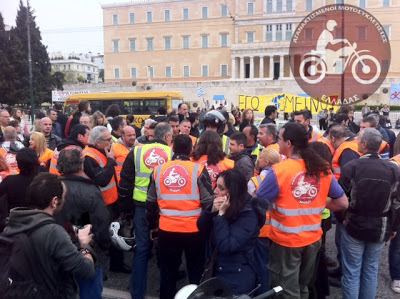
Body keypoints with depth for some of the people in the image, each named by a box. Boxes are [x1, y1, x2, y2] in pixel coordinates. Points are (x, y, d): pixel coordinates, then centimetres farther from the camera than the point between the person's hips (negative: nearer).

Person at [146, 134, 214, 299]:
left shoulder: (159, 170, 0)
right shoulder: (198, 169, -11)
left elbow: (151, 202, 8)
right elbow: (208, 201, -9)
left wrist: (152, 225, 21)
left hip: (166, 230, 3)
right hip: (194, 230, -2)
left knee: (167, 273, 19)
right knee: (196, 272, 16)